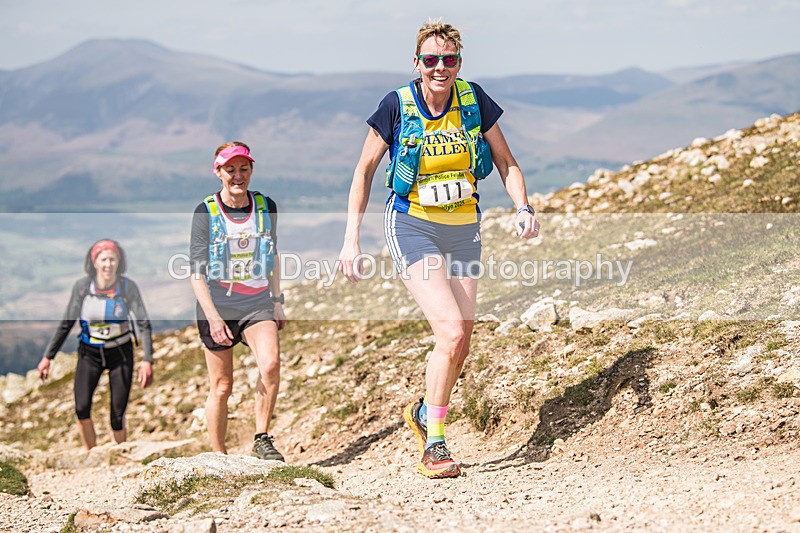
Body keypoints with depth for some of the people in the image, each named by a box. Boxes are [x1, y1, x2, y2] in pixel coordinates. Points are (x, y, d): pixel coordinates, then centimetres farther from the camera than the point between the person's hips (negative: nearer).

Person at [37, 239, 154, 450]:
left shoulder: (128, 287, -14)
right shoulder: (82, 287, -11)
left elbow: (144, 324, -8)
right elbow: (66, 324, 1)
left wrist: (147, 361, -17)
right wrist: (48, 356, 3)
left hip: (120, 353, -1)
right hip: (90, 353, 1)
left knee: (118, 417, -6)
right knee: (81, 409, -18)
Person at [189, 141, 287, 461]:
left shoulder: (265, 207, 5)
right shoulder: (206, 212, -6)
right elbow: (197, 271, -8)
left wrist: (278, 301, 17)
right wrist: (213, 317, -17)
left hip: (257, 304, 2)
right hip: (217, 305, -2)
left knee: (271, 363, -24)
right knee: (221, 387, 2)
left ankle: (262, 440, -12)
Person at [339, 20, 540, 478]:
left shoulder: (474, 101, -3)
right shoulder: (397, 107, -9)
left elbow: (506, 162, 6)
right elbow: (365, 170, 1)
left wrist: (524, 207, -12)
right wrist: (352, 237, -4)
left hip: (463, 229, 4)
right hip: (412, 226, -4)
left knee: (460, 344, 8)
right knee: (452, 330, -20)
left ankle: (425, 412, 38)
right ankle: (434, 445, -9)